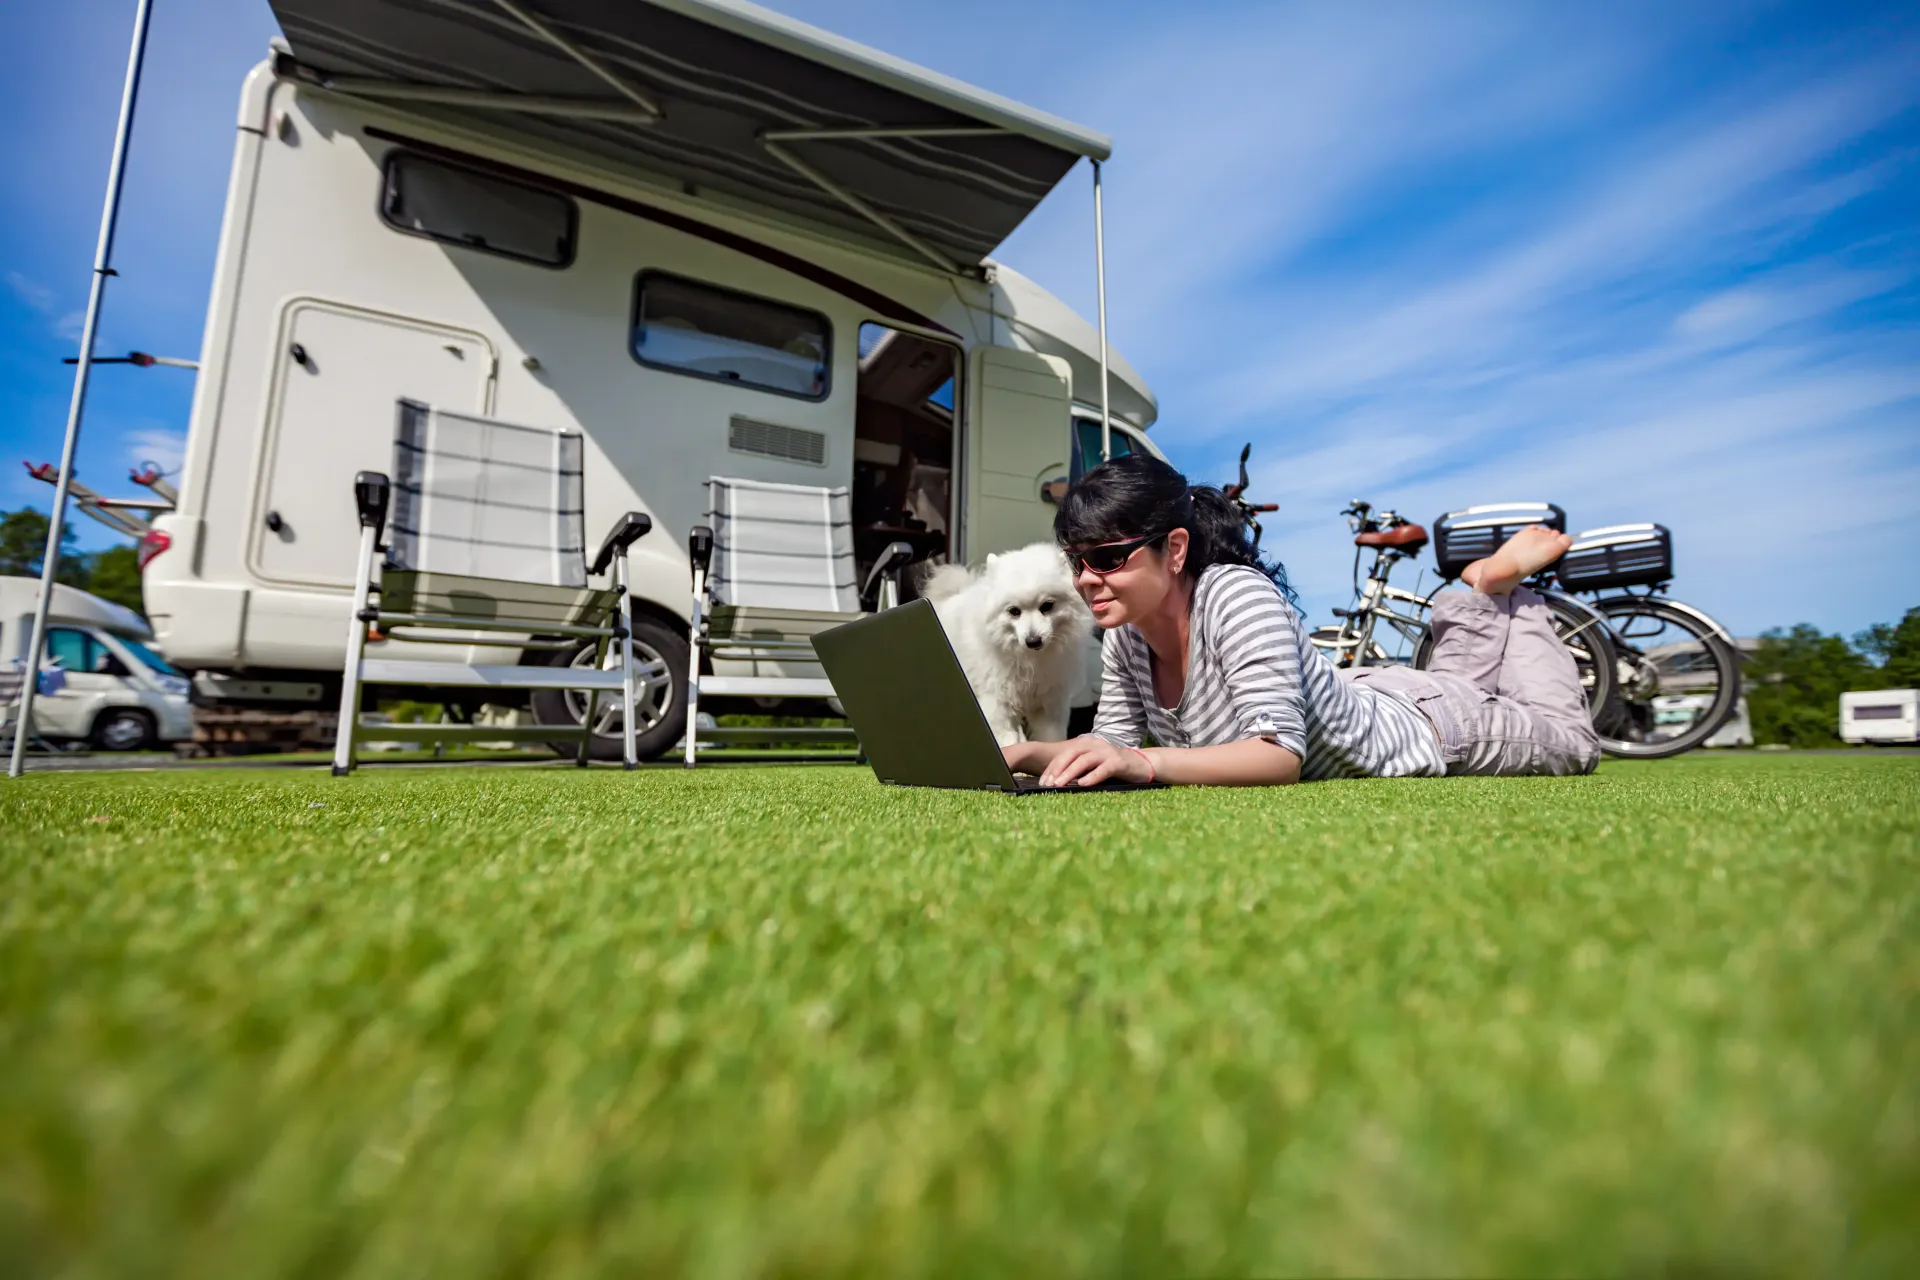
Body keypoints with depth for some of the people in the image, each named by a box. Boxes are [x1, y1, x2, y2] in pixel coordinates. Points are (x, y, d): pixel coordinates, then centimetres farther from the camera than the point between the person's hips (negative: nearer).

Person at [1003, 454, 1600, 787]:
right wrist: (1023, 754, -32)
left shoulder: (1239, 596, -41)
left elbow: (1281, 754, -46)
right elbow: (1115, 742, -15)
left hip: (1414, 723, -6)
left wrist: (1145, 763, -59)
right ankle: (1482, 599, 40)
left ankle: (1498, 584, 31)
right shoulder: (1124, 634, -21)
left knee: (1572, 742, 25)